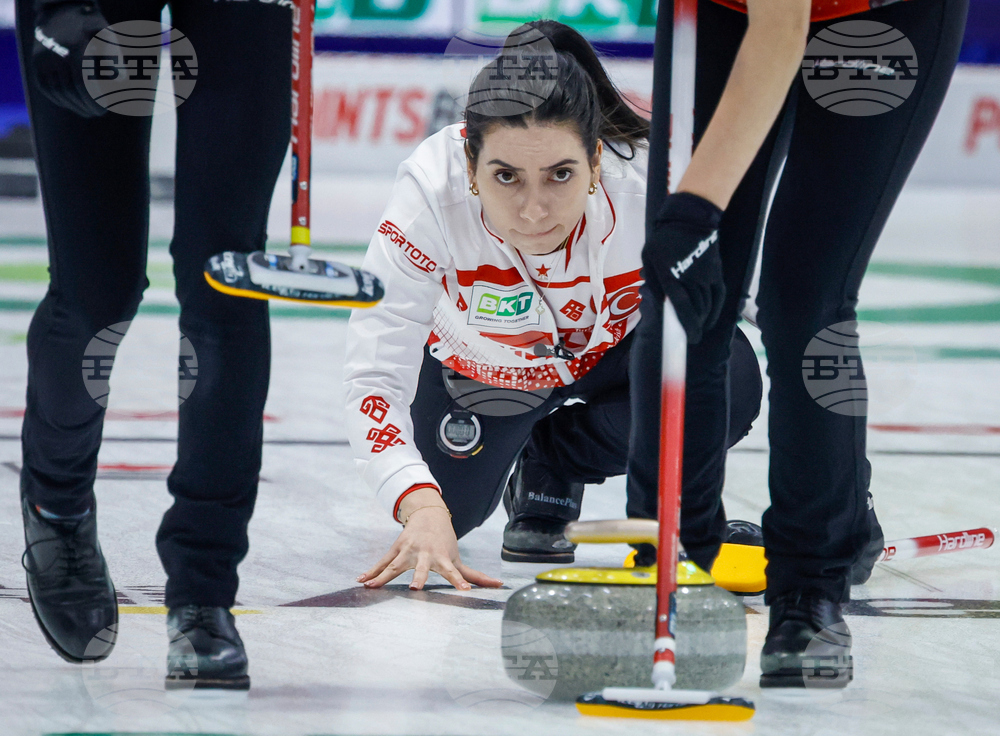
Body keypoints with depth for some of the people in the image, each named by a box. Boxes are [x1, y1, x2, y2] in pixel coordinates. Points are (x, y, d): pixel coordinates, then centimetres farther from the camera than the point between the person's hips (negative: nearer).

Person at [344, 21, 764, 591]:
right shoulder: (431, 196, -39)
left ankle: (550, 460, 3)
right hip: (478, 365, 0)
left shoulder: (650, 186, -38)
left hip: (610, 349, 0)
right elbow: (377, 378, -39)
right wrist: (422, 509, -54)